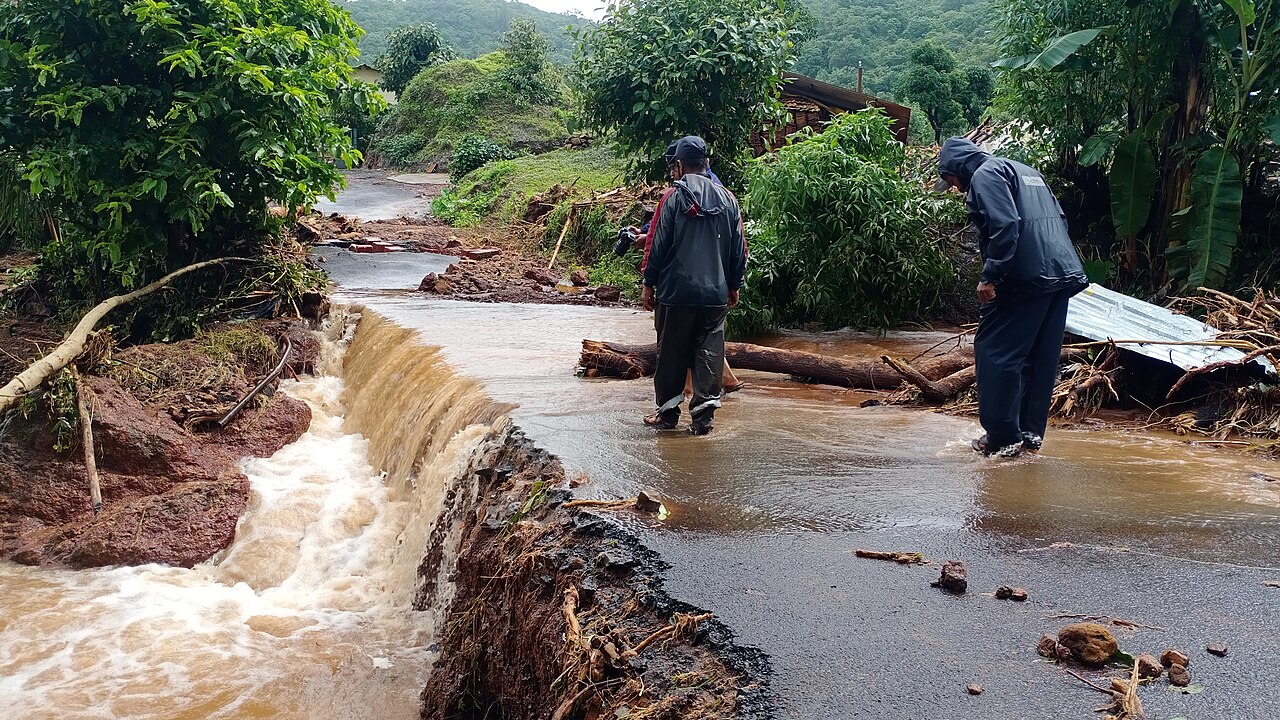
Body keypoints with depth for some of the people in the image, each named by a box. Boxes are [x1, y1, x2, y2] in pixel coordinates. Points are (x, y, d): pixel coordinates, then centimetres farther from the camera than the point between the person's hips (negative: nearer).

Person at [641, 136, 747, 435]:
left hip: (676, 291, -3)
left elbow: (658, 245, -5)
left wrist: (649, 284, 4)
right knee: (709, 352, 6)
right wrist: (734, 286, 19)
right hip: (716, 293, 3)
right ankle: (703, 417, 2)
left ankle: (667, 412, 17)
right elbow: (739, 249, 10)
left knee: (671, 353, 8)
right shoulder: (728, 199, 6)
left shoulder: (673, 198, -6)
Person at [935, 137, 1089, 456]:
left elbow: (1004, 225, -17)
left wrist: (990, 276, -17)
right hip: (1062, 274, 9)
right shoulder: (1026, 172, 27)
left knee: (994, 351, -3)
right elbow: (1058, 220, 24)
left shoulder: (985, 175, -2)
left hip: (1026, 276, -9)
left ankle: (1002, 438, -3)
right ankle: (1031, 434, 16)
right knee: (1041, 357, 12)